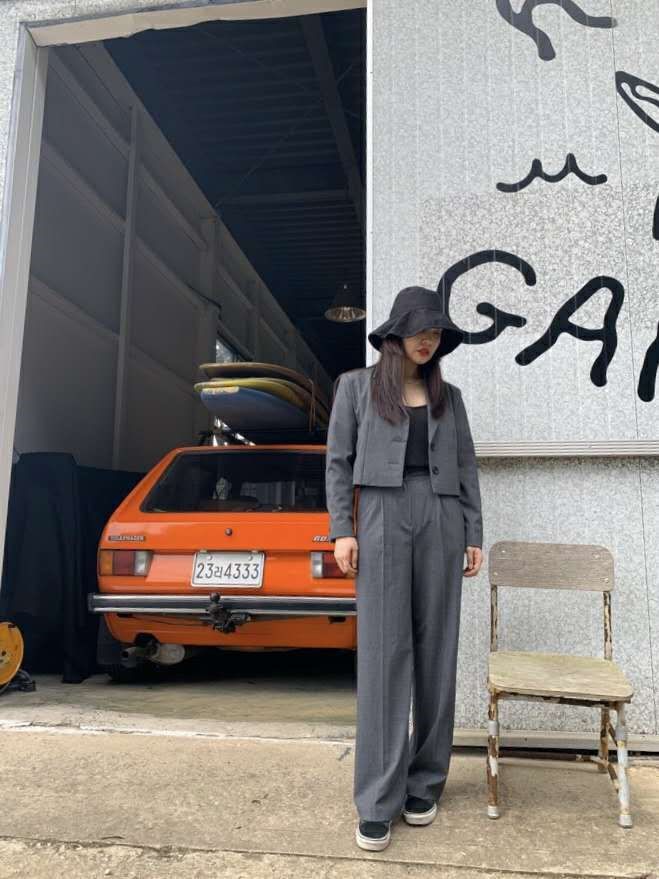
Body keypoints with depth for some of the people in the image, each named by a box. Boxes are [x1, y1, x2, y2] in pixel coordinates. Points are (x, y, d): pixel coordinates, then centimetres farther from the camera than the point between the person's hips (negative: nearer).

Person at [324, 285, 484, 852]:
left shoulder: (449, 396, 15)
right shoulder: (357, 386, 8)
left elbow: (466, 468, 13)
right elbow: (338, 462, 3)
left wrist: (474, 535, 6)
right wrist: (342, 530, -6)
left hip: (441, 520, 3)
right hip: (382, 515, -3)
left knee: (436, 650, 4)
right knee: (384, 653, -6)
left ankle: (425, 783, 17)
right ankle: (378, 801, 0)